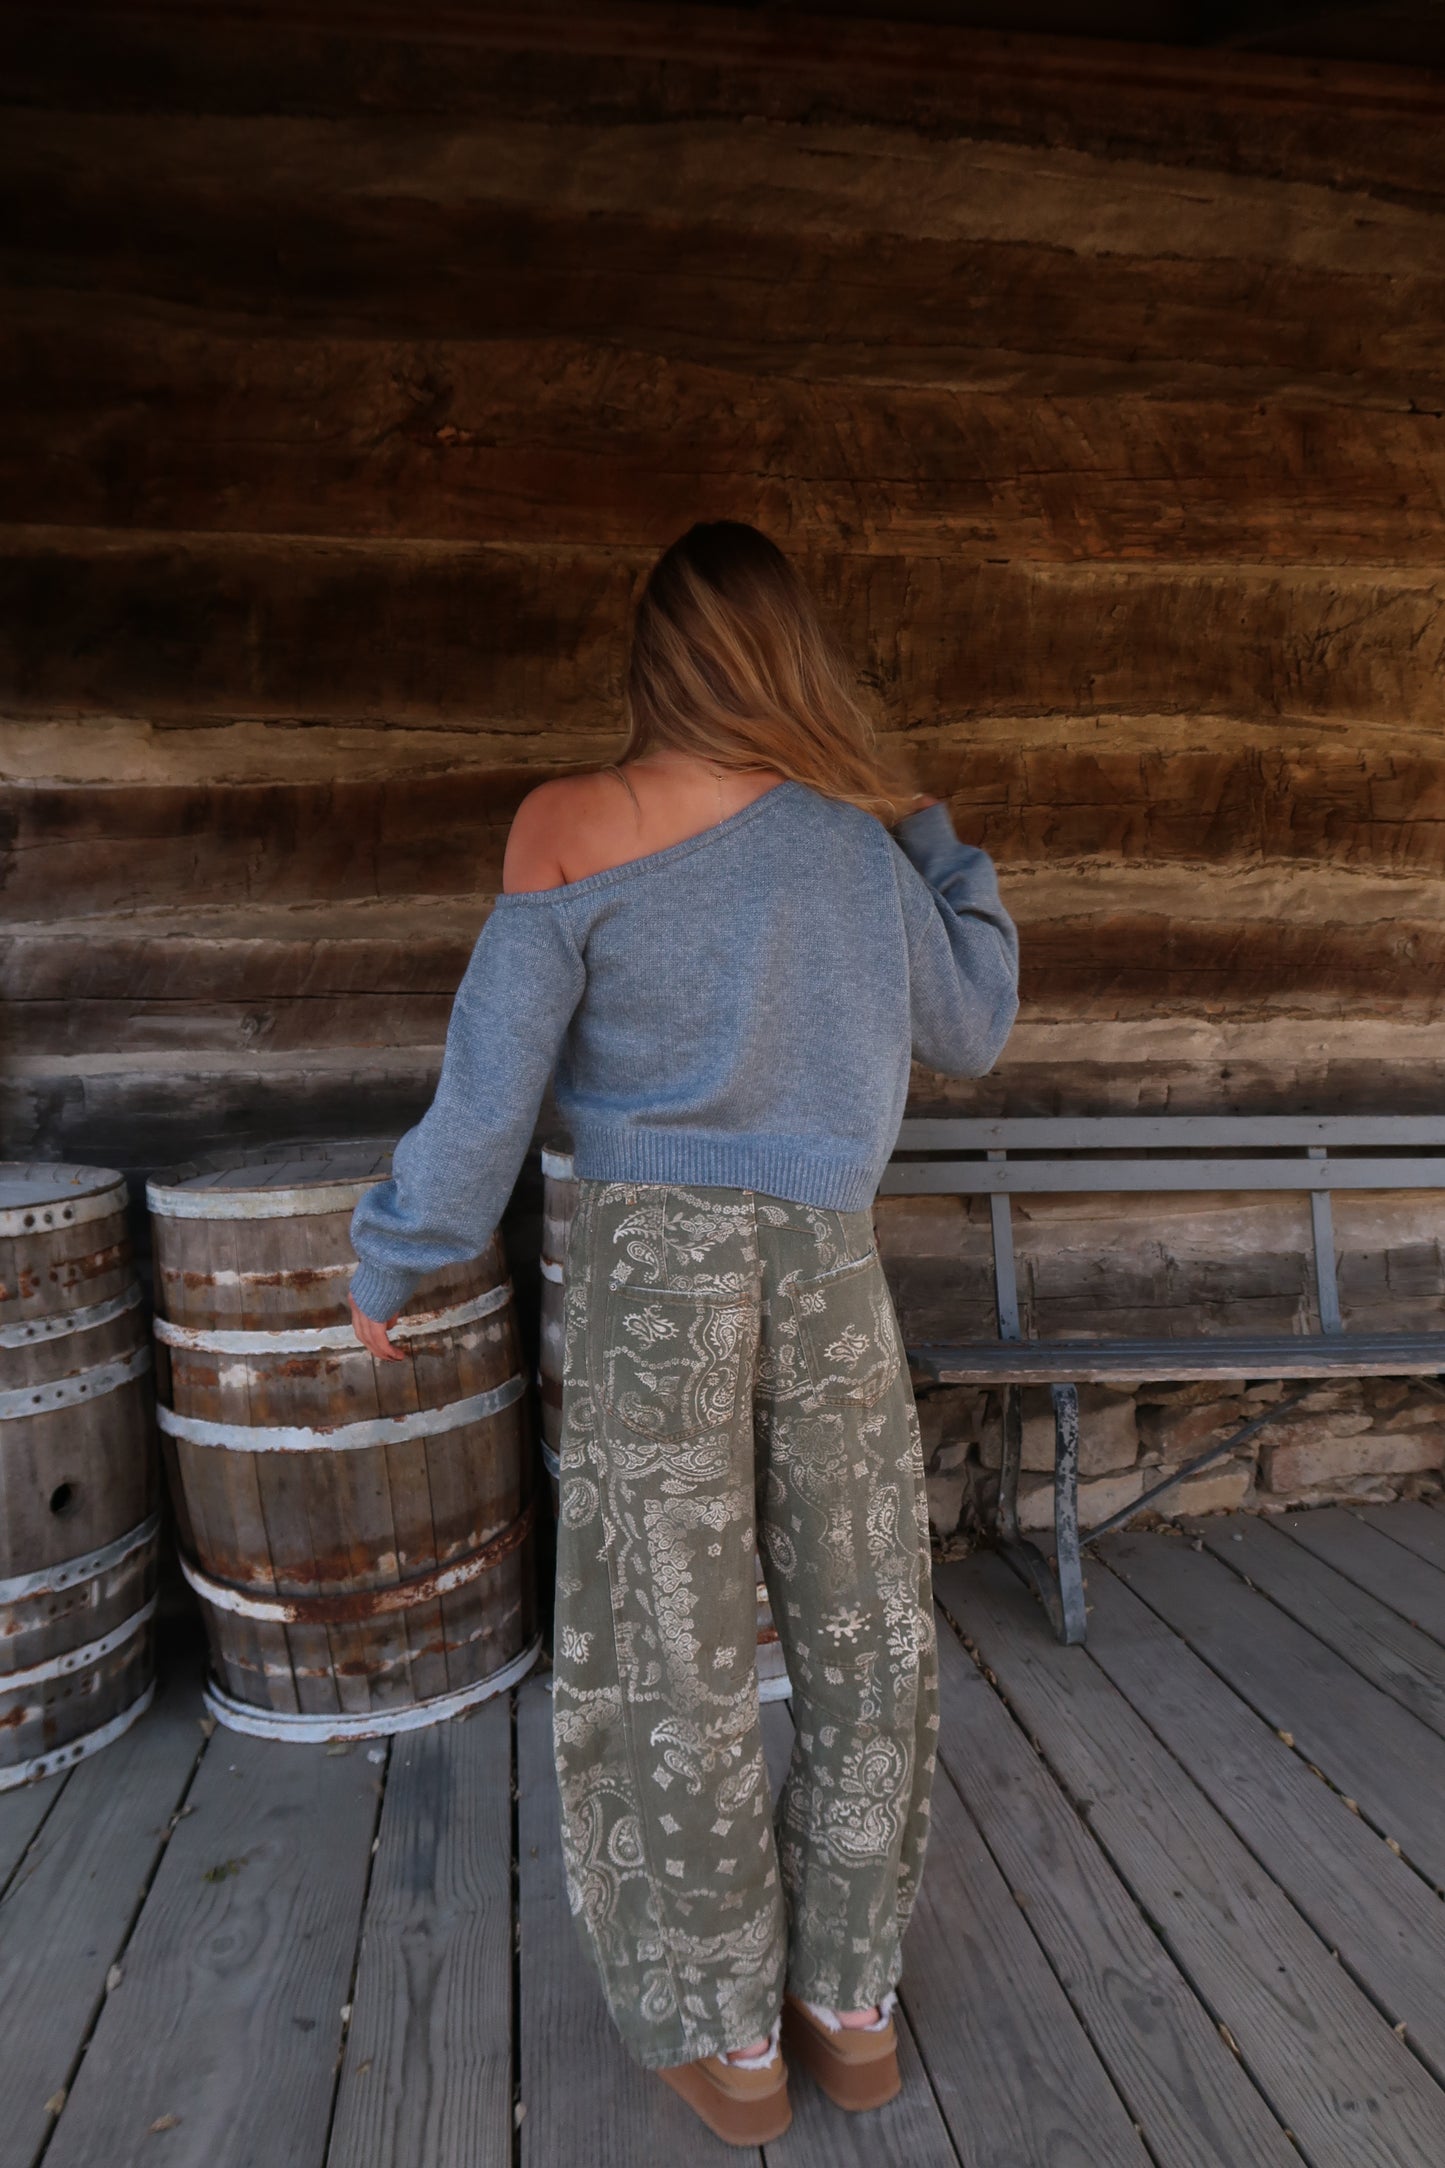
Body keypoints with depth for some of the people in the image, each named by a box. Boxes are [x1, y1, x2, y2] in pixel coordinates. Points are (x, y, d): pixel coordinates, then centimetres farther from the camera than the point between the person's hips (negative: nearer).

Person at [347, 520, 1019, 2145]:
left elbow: (490, 1080, -6)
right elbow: (973, 1032, 15)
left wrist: (391, 1263, 7)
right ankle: (851, 2002, 30)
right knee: (866, 1641, 16)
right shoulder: (861, 832, 4)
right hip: (828, 1261, 3)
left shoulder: (572, 826, -5)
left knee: (673, 1662, 10)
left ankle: (729, 2038, 25)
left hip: (651, 1260, -2)